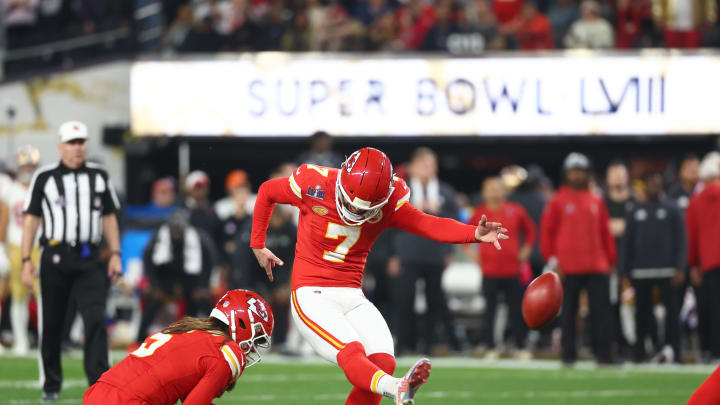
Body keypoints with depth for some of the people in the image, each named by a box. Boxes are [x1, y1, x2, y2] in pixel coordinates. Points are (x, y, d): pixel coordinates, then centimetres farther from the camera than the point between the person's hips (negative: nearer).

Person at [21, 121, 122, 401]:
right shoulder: (45, 178, 1)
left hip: (89, 260, 1)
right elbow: (31, 219, 2)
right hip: (56, 257, -1)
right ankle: (51, 385, 17)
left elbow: (109, 218, 16)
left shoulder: (99, 176, 10)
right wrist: (26, 260, -4)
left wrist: (115, 254, 7)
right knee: (51, 324, 5)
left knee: (96, 319, -12)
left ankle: (99, 382, -14)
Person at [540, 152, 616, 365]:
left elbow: (605, 233, 14)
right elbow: (546, 231, 2)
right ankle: (568, 354, 8)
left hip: (597, 267, 2)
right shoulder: (558, 201, 3)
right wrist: (553, 260, -6)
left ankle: (603, 354, -3)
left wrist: (610, 261, 10)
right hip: (569, 268, -2)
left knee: (601, 311, -4)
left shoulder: (597, 201, 12)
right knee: (568, 313, 2)